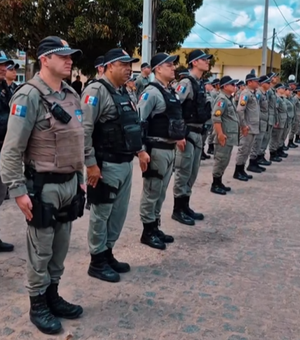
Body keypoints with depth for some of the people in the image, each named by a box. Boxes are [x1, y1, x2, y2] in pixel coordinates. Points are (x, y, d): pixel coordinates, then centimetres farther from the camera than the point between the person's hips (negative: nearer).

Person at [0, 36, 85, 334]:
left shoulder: (71, 95, 9)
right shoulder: (29, 97, -15)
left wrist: (80, 177, 17)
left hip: (69, 183, 7)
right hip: (43, 186, -7)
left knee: (60, 247, 17)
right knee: (41, 250, 6)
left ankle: (52, 296, 34)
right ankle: (37, 304, 23)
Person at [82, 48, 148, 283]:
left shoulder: (124, 93, 15)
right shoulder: (97, 91, -14)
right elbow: (84, 129, -20)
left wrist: (140, 150, 17)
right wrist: (91, 163, -22)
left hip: (126, 163, 9)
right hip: (106, 165, -9)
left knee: (119, 212, 16)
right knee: (101, 213, 4)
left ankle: (108, 253, 31)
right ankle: (97, 261, 17)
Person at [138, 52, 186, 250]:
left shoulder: (171, 92, 13)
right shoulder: (152, 92, -15)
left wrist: (178, 137, 17)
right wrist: (141, 150, -22)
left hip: (170, 149, 9)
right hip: (157, 149, -9)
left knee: (161, 192, 16)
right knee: (152, 191, 2)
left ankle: (155, 227, 28)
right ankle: (148, 231, 14)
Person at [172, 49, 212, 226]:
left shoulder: (201, 83, 14)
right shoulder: (186, 82, -13)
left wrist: (202, 130, 18)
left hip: (198, 133, 9)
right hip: (187, 132, -9)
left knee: (193, 173, 15)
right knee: (183, 172, -2)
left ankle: (185, 206, 26)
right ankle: (178, 210, 9)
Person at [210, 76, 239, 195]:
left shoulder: (228, 99, 17)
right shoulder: (222, 99, -14)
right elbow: (216, 117, -23)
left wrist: (241, 127, 24)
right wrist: (220, 134, -26)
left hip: (230, 136, 10)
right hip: (224, 136, -10)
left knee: (224, 161, 15)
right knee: (220, 161, -4)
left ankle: (219, 182, 23)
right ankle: (215, 185, 3)